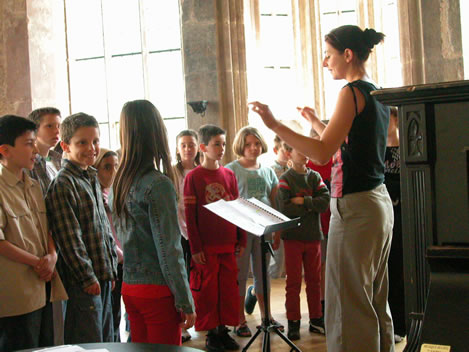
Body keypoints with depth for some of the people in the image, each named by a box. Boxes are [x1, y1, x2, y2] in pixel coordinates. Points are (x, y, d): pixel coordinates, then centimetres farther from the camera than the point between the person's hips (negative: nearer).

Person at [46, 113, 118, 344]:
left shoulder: (92, 179, 14)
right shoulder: (63, 184, -15)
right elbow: (69, 238, -18)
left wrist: (111, 269, 16)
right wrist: (87, 277, -17)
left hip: (103, 277, 9)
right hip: (83, 281, -9)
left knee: (107, 340, 16)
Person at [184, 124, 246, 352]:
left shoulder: (229, 175, 8)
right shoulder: (193, 177, -4)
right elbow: (189, 216, -6)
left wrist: (241, 240, 9)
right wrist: (195, 247, -10)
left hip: (228, 245, 4)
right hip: (206, 247, -4)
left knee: (228, 289, 8)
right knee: (206, 290, 2)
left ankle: (223, 330, 21)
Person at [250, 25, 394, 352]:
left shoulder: (352, 92, -12)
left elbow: (324, 153, -20)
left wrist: (274, 124, -19)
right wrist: (317, 123, 29)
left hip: (356, 207, -10)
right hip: (380, 201, 10)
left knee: (349, 303, -3)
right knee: (375, 300, 17)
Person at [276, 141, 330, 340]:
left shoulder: (315, 177, 6)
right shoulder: (285, 180, -4)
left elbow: (325, 202, -7)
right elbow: (285, 209, -16)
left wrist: (302, 201, -14)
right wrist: (311, 205, -9)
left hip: (313, 236, 3)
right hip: (293, 236, -3)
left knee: (314, 280, 10)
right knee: (293, 281, 2)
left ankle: (316, 319, 20)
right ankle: (293, 322, 9)